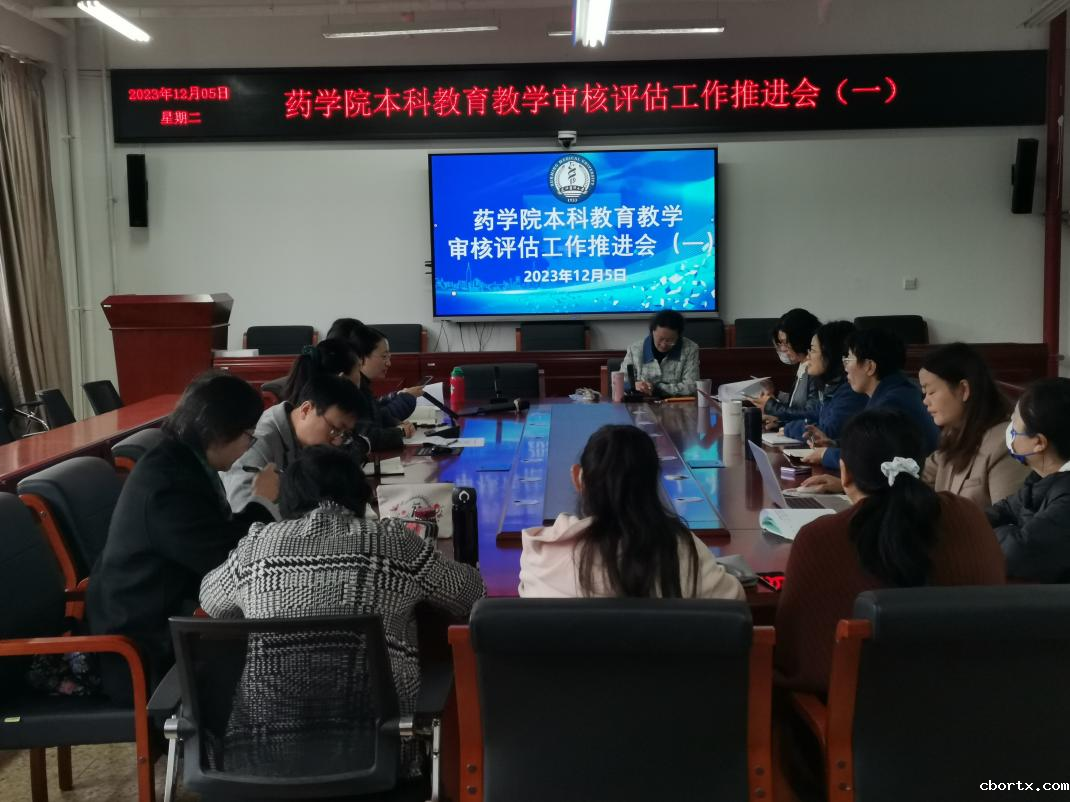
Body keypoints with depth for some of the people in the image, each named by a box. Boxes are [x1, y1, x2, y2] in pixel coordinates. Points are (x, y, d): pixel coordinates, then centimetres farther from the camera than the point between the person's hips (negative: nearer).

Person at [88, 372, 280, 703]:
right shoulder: (169, 484, -26)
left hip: (166, 612, 9)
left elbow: (218, 538, 8)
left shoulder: (179, 461, 2)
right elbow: (228, 560, -23)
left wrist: (256, 503, -4)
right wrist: (261, 502, -11)